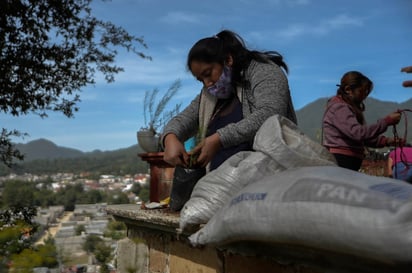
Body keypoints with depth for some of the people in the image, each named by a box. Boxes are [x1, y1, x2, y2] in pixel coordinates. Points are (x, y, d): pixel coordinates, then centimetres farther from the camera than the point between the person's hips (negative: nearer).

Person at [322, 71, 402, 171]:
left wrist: (385, 141, 2)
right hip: (340, 162, -9)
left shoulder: (350, 108, 22)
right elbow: (358, 133, -22)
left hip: (350, 161, 9)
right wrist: (387, 121, -19)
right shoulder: (339, 107, -9)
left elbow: (363, 137, 18)